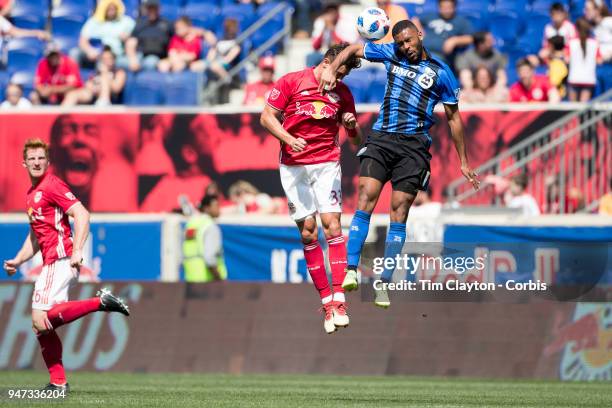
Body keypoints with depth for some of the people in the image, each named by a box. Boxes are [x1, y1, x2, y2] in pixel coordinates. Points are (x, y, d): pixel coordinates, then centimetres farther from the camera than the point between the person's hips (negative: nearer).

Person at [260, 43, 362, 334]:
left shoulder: (342, 94, 9)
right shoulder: (291, 82, 0)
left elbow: (355, 139, 14)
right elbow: (267, 117, 0)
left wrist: (351, 126, -9)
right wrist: (289, 139, -16)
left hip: (327, 164, 1)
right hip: (293, 166, -1)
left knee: (331, 224, -14)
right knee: (308, 231, -3)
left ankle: (338, 299, -19)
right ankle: (326, 300, 2)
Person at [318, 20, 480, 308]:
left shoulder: (441, 73, 3)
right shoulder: (390, 54, 9)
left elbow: (453, 118, 10)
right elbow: (353, 49, 20)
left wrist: (463, 162, 12)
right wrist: (332, 69, 0)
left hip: (414, 145, -1)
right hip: (381, 138, 1)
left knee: (399, 214, -3)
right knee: (365, 200, -16)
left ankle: (384, 284, 1)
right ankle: (351, 271, -19)